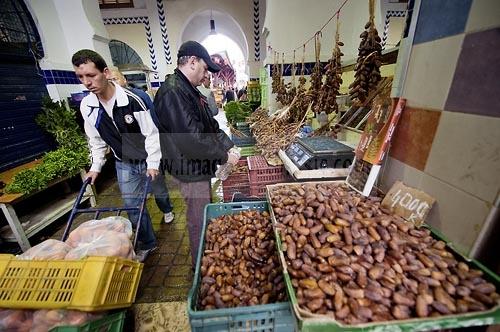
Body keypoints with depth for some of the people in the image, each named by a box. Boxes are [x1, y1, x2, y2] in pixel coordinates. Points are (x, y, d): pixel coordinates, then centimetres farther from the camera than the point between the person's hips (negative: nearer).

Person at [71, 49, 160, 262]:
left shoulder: (131, 100, -20)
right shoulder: (86, 106, -4)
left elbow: (151, 133, -16)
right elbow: (96, 140, 9)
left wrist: (153, 163, -19)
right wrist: (96, 166, 8)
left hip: (148, 160, -4)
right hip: (124, 165, 5)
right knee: (132, 206, 9)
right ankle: (147, 243, 27)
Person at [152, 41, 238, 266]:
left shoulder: (189, 91, 12)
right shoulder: (172, 93, -22)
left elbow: (210, 124, 13)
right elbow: (191, 139, -28)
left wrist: (229, 146, 1)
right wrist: (224, 156, -17)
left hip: (200, 165, 10)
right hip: (191, 169, -10)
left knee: (203, 213, 24)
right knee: (198, 221, 7)